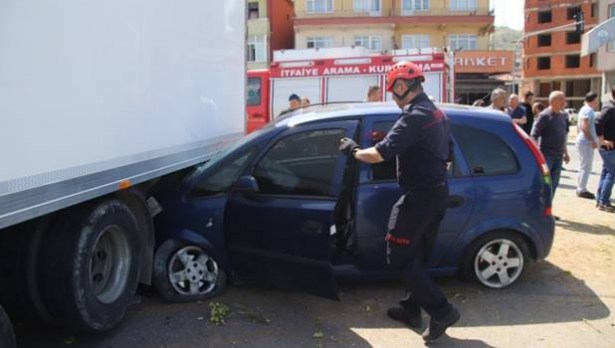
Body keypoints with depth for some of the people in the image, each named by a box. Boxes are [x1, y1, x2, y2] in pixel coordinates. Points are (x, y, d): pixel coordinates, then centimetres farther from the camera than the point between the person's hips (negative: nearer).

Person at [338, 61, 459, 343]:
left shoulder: (415, 116, -20)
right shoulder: (436, 112, 13)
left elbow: (381, 153, -27)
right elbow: (446, 156, 22)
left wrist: (354, 151, -11)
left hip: (420, 196, -10)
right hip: (437, 192, 10)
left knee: (399, 257, -2)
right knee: (416, 255, 18)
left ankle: (441, 311, -1)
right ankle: (411, 309, 29)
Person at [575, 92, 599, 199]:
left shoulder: (585, 109, 17)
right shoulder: (588, 110, -14)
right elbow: (584, 127, -24)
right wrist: (592, 140, -24)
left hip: (583, 141, 11)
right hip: (586, 142, -11)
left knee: (583, 167, 15)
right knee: (586, 167, -7)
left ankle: (580, 189, 20)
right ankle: (582, 190, -4)